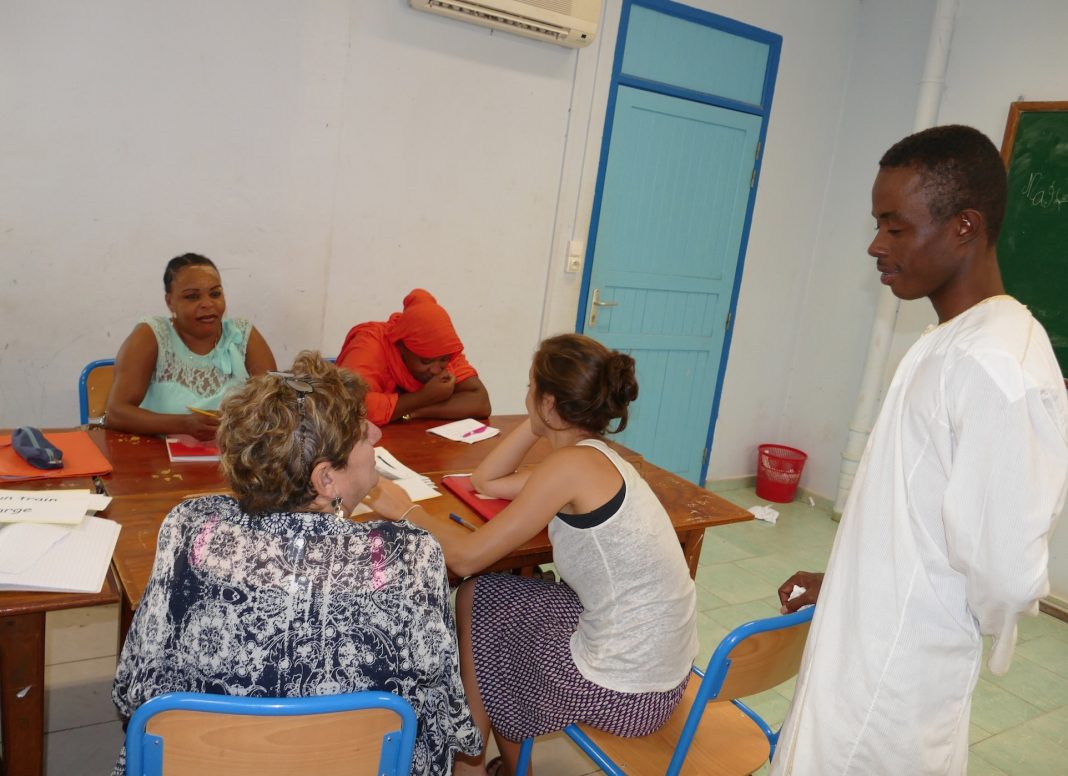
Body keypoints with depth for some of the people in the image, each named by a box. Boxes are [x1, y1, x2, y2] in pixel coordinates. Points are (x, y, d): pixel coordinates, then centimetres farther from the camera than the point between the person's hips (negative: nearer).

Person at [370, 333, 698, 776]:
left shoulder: (572, 465, -21)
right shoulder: (597, 458, 6)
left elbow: (466, 556, -19)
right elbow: (487, 481, 15)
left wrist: (405, 509, -5)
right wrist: (537, 423, 7)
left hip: (627, 693, -8)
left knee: (476, 605, 10)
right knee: (485, 599, 17)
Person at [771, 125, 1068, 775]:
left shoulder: (995, 368, -26)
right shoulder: (952, 343, 5)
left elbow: (1004, 568, -24)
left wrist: (971, 631, -5)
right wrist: (845, 581, 14)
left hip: (892, 679, -9)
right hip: (870, 646, 9)